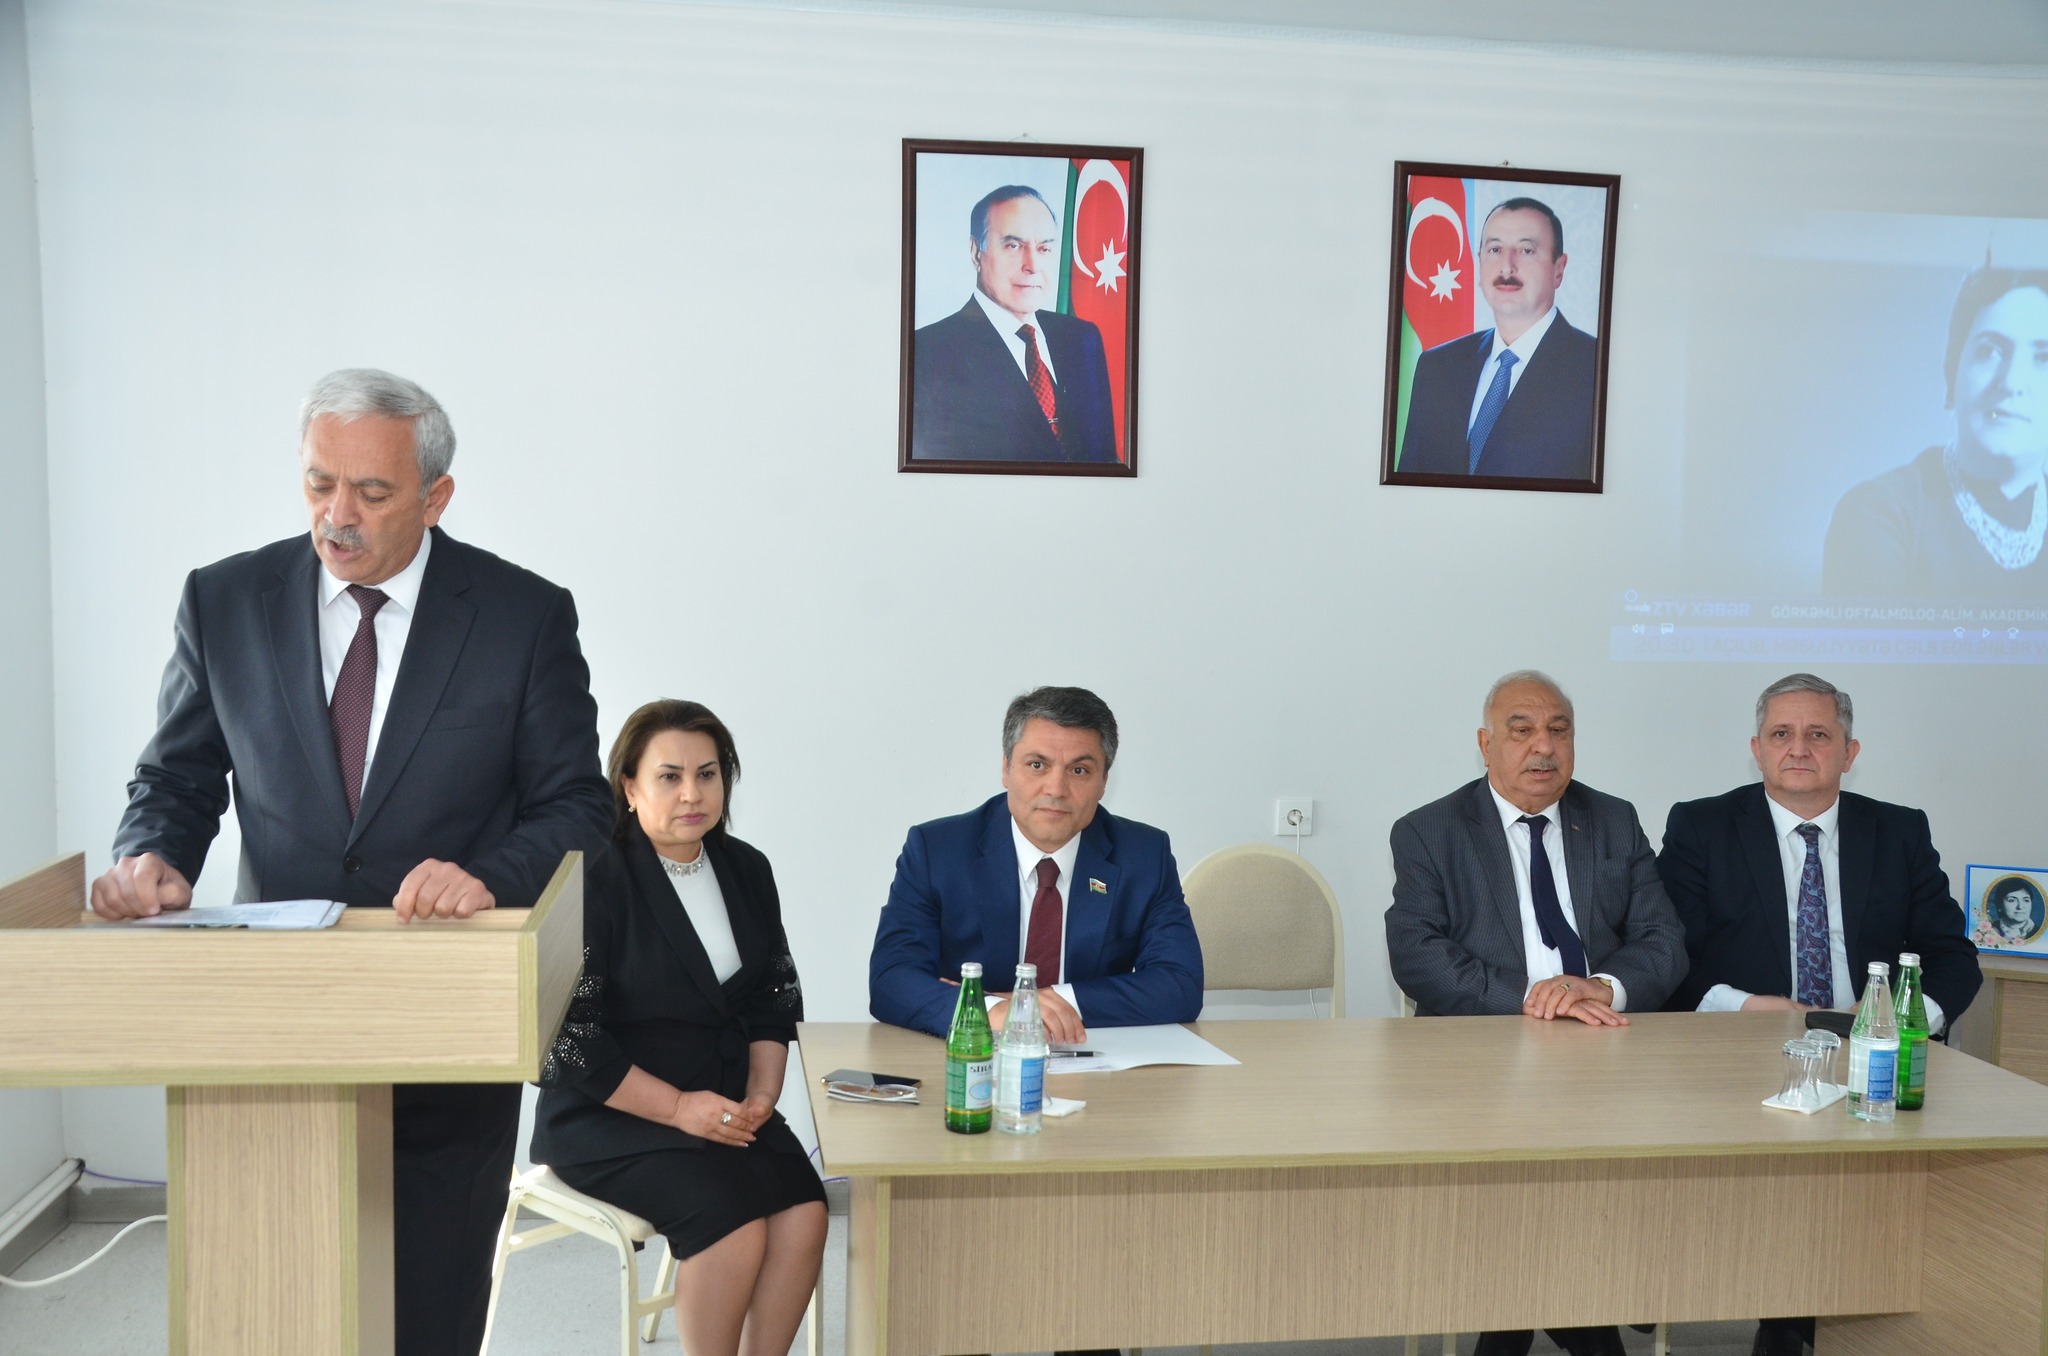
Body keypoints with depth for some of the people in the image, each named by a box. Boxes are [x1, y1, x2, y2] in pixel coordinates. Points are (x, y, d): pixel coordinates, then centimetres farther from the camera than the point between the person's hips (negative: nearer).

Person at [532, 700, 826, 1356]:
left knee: (804, 1213, -19)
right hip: (608, 1113, -5)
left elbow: (775, 1000, 14)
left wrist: (762, 1092, -3)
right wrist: (677, 1107, -17)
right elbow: (569, 1036, -13)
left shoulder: (746, 870, 9)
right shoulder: (595, 878, -10)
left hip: (728, 1107, 6)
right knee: (734, 1223, -27)